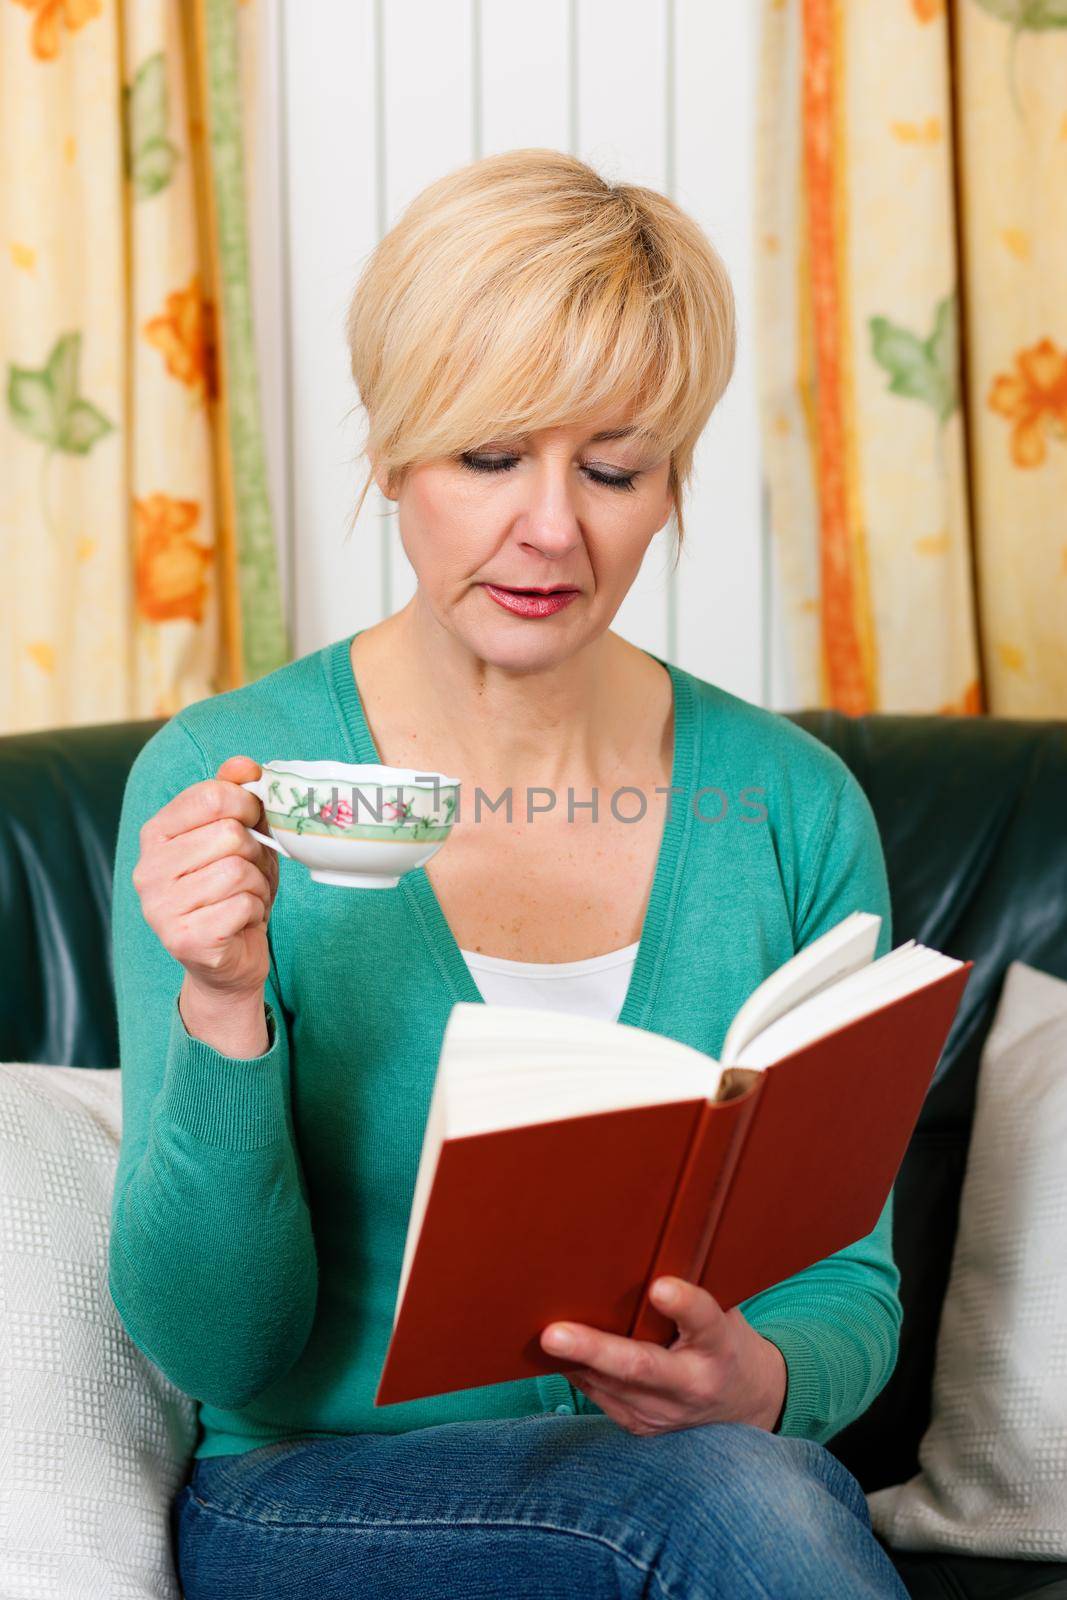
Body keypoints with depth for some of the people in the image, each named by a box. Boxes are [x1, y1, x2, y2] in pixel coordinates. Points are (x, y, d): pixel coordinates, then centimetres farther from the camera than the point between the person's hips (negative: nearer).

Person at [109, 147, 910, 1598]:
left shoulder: (792, 808, 0)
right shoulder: (224, 782, -7)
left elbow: (852, 1288, 6)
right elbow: (216, 1345, -9)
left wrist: (761, 1379, -17)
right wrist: (222, 1012, -25)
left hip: (719, 1478, 4)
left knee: (755, 1471, -31)